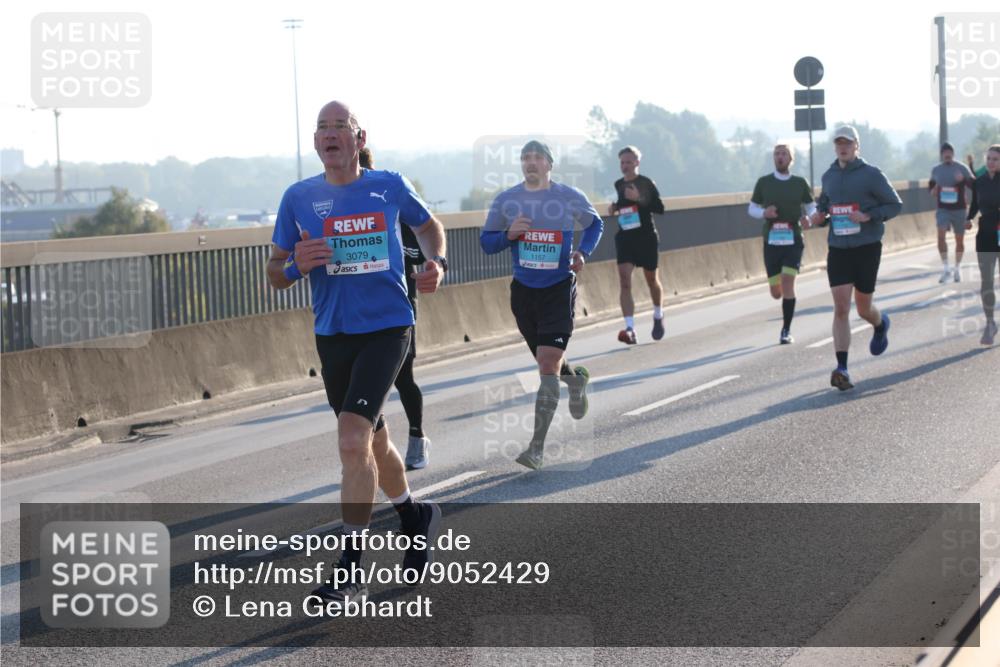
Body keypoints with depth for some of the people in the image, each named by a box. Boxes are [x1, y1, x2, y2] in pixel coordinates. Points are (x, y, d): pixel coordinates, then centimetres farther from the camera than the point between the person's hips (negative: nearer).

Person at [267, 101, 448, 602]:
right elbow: (274, 273, 6)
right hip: (333, 334, 4)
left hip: (388, 327, -4)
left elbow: (428, 224, 20)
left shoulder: (389, 186, -1)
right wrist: (298, 265, -15)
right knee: (373, 441, 17)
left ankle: (351, 569, -14)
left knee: (352, 440, -19)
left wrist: (436, 263, 1)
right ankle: (416, 517, 46)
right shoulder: (299, 197, 2)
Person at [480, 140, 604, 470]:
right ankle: (577, 380, 54)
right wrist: (508, 235, -16)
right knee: (549, 362, 17)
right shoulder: (505, 201, 0)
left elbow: (595, 223, 14)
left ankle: (537, 447, -15)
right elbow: (485, 242, 5)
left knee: (548, 366, -14)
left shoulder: (570, 198, -4)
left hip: (559, 288, -3)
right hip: (523, 290, 3)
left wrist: (583, 252, -5)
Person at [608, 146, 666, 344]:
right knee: (624, 281, -14)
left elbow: (659, 207, -12)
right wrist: (614, 208, 2)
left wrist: (639, 199, -25)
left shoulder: (646, 183, -7)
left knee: (651, 280, 13)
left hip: (646, 237, -3)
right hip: (624, 237, 3)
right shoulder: (618, 185, 7)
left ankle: (658, 317, 40)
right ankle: (630, 328, -20)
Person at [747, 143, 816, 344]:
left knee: (787, 283, -16)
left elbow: (811, 206, 12)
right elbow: (751, 208, 11)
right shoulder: (764, 182, 4)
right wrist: (763, 213, -11)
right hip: (771, 242, 1)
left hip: (793, 241, -1)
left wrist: (808, 218, -10)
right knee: (776, 292, 2)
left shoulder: (800, 183, 3)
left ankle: (786, 331, -6)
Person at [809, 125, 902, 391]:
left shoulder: (871, 174, -6)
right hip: (838, 249, 3)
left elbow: (895, 205, -4)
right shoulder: (829, 176, 8)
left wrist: (869, 216, -19)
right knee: (841, 309, -9)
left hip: (867, 248, -3)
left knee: (863, 309, 8)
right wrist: (819, 214, 4)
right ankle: (842, 368, -12)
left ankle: (880, 325, 46)